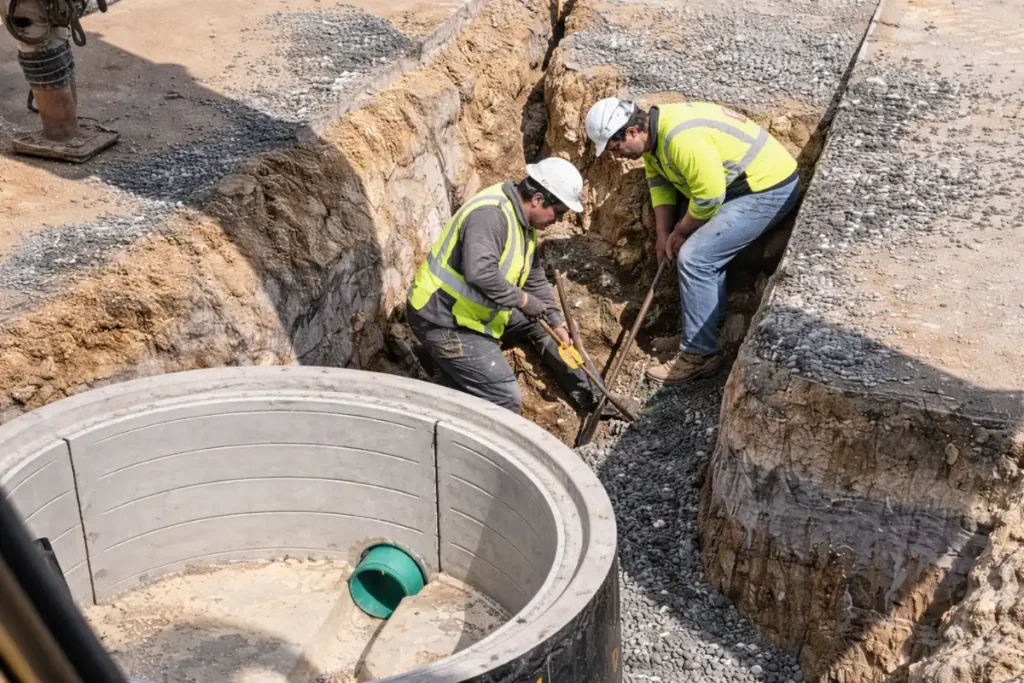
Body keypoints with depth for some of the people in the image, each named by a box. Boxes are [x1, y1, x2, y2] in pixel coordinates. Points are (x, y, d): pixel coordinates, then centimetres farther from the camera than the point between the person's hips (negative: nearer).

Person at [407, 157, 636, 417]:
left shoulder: (523, 220, 6)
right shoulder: (490, 214, -27)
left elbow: (535, 278, 17)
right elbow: (481, 273, -40)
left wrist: (556, 322, 13)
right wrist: (523, 300, -26)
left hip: (477, 310, 10)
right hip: (444, 320, -10)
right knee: (506, 399, -15)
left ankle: (590, 399, 30)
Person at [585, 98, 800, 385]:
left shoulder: (682, 138, -31)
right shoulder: (651, 130, 2)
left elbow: (709, 197, -26)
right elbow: (659, 183, 10)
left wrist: (680, 231, -10)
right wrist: (664, 235, 1)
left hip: (768, 188, -10)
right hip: (737, 183, 10)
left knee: (695, 256, -15)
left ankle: (699, 355, -7)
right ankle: (705, 328, 30)